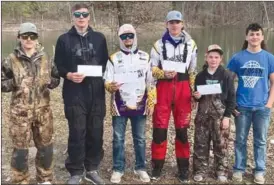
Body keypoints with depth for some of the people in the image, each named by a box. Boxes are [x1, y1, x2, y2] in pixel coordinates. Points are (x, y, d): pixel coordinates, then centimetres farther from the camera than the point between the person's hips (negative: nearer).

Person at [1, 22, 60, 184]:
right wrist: (15, 83, -17)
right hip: (20, 111, -3)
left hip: (43, 110, 3)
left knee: (46, 146, 12)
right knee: (21, 147, 5)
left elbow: (57, 78, 13)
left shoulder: (46, 58, 5)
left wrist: (50, 81, -8)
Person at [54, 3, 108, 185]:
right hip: (74, 94, -2)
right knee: (77, 133, 1)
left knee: (96, 132, 6)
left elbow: (106, 63, 13)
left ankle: (92, 169, 22)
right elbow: (58, 65, 4)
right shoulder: (64, 39, 7)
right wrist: (68, 75, -14)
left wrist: (103, 76, -4)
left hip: (96, 93, 2)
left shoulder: (99, 38, 12)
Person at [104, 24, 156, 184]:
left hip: (140, 106, 2)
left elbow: (151, 82, 9)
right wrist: (111, 86, -24)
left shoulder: (145, 57, 7)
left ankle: (141, 168, 24)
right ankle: (118, 169, 18)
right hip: (120, 106, -1)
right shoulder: (114, 58, 1)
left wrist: (151, 103, 4)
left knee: (140, 138, 10)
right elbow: (107, 81, 0)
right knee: (118, 138, 6)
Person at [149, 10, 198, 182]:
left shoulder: (190, 44, 9)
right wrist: (164, 73, -14)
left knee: (182, 128, 5)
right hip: (164, 87, -1)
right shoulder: (159, 44, 4)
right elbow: (152, 69, 5)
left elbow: (193, 71, 12)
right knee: (160, 127, -1)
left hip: (183, 88, 1)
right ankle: (157, 166, 13)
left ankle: (183, 167, 18)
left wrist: (193, 92, 9)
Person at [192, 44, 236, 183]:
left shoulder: (227, 75, -3)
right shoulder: (200, 76, 5)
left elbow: (231, 97, -4)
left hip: (220, 115, -2)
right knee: (201, 144, 5)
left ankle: (221, 171, 20)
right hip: (203, 115, 2)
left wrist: (227, 116, -9)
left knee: (221, 144, 5)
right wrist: (196, 96, -9)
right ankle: (200, 170, 18)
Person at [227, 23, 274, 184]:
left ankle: (260, 171, 24)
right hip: (242, 106, 0)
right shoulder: (238, 57, 0)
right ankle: (239, 169, 24)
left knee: (260, 141, 10)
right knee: (241, 140, 10)